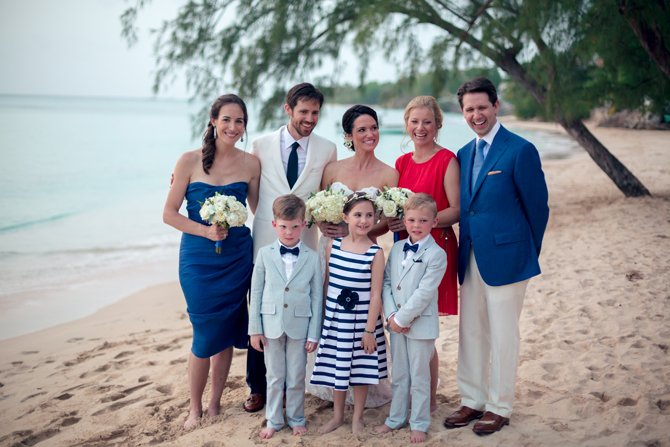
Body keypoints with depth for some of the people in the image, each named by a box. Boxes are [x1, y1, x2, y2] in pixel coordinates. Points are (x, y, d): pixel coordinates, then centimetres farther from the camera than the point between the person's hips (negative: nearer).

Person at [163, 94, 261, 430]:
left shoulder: (251, 163, 1)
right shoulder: (190, 160, -6)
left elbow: (259, 210, 13)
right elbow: (169, 214, -4)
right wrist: (206, 231, -16)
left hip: (237, 259, 2)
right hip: (198, 259, -2)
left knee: (227, 334, 8)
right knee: (206, 336, -1)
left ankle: (215, 402, 28)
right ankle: (195, 408, 20)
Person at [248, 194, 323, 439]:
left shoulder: (312, 258, -3)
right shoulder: (265, 254, -1)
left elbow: (317, 297, 0)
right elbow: (256, 293, 2)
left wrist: (314, 334, -2)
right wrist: (255, 329, 0)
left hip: (300, 326, -1)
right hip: (271, 325, 1)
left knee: (296, 378, 10)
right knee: (274, 377, 12)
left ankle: (296, 419, 28)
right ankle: (274, 420, 27)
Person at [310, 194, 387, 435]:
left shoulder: (375, 253, -10)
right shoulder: (333, 246, -1)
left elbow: (376, 295, -11)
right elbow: (327, 283, 7)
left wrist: (370, 330, -12)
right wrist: (322, 317, 8)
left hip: (361, 322, -3)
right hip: (335, 320, 3)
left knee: (360, 370, 10)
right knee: (335, 368, 14)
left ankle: (357, 418, 29)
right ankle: (337, 415, 34)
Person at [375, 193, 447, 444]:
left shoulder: (436, 254, -12)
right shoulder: (397, 249, 6)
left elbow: (424, 293, -17)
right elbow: (386, 282, 4)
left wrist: (402, 319, -16)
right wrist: (391, 315, -9)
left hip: (420, 326, -5)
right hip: (396, 323, 5)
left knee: (419, 378, 6)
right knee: (399, 375, 17)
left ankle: (419, 424, 21)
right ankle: (396, 418, 31)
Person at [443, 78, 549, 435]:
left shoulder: (520, 151, -10)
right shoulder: (463, 154, 11)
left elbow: (538, 207, -6)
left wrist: (527, 253, 2)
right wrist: (465, 248, 11)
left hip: (505, 257, -7)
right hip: (470, 258, 7)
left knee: (502, 336, 4)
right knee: (470, 333, 13)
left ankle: (500, 408, 18)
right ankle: (472, 401, 27)